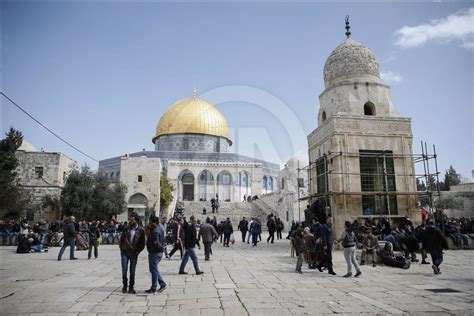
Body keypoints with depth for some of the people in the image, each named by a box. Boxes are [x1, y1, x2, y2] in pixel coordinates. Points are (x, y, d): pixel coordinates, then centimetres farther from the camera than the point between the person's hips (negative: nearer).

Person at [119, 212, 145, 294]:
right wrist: (121, 248, 3)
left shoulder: (141, 231, -5)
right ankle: (125, 285, 21)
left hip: (134, 254, -1)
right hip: (125, 253, 1)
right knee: (124, 271, 1)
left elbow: (142, 244, 1)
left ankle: (131, 287, 17)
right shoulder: (126, 228, -1)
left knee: (132, 272, 5)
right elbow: (121, 239, 9)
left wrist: (137, 251, -4)